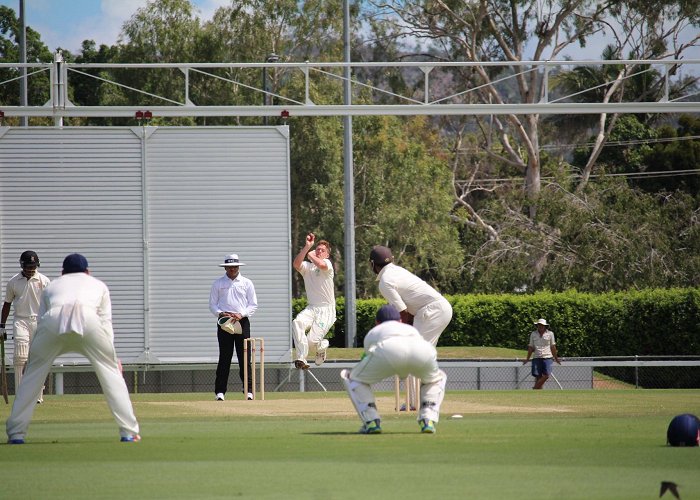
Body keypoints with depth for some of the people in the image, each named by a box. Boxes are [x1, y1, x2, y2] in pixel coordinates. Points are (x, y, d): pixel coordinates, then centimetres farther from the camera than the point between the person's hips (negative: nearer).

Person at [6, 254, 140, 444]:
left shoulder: (51, 286, 39)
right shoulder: (98, 285, 37)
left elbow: (40, 322, 31)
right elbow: (106, 321, 26)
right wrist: (112, 356, 25)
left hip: (53, 319, 1)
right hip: (89, 319, -1)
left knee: (32, 374, 17)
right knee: (111, 371, 12)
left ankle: (15, 433, 12)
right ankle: (129, 432, 6)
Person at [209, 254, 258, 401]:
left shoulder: (247, 283, 9)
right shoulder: (218, 283, 10)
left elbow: (253, 305, 7)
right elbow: (212, 304, 9)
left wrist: (241, 314, -10)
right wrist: (220, 313, -11)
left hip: (242, 321, 0)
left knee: (244, 357, -4)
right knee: (224, 357, -4)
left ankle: (248, 390, -2)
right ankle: (220, 391, -3)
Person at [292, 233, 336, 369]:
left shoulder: (327, 263, -1)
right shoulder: (307, 266, 9)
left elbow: (321, 265, -26)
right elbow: (296, 264, -14)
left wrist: (311, 255, -6)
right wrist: (307, 247, -19)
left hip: (326, 311, -3)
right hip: (311, 308, 3)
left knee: (312, 339, -13)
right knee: (297, 322, -29)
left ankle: (322, 346, 27)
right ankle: (301, 359, -28)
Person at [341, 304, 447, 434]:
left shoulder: (373, 332, 40)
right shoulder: (411, 329, 46)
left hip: (389, 350, -2)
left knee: (350, 377, 23)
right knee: (437, 378, 36)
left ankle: (371, 422, 8)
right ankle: (428, 421, 15)